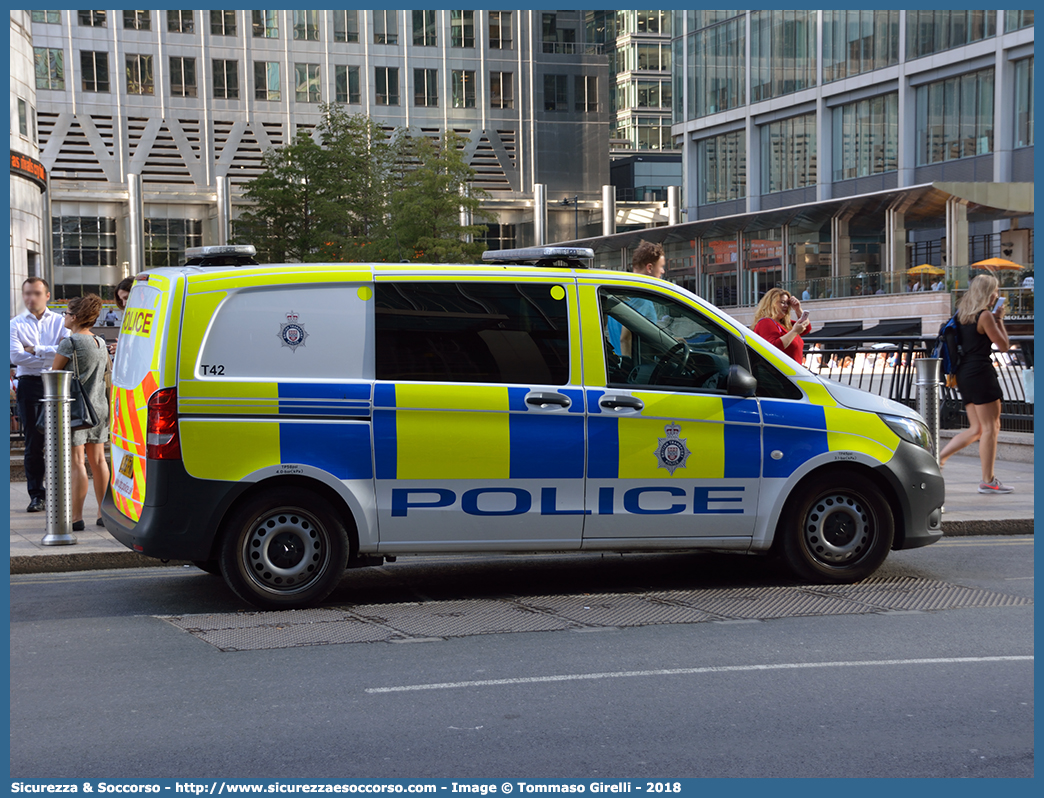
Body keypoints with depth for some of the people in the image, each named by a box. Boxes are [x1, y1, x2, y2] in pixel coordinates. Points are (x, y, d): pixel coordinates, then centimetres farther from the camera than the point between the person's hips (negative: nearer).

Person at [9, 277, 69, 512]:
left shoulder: (60, 322, 9)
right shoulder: (16, 324, 7)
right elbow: (16, 356, -8)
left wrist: (36, 349, -8)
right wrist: (50, 357, -9)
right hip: (30, 384, 0)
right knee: (33, 442, -1)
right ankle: (36, 494, 4)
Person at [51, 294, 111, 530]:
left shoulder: (69, 343, -13)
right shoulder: (101, 344, 9)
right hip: (99, 406, 7)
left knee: (76, 462, -5)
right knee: (98, 460, 11)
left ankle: (76, 517, -4)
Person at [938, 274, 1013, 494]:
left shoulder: (963, 314, 14)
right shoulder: (985, 315, -11)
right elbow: (1003, 346, -7)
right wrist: (1000, 320, 4)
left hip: (964, 374, 9)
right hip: (980, 372, -9)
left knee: (976, 429, 14)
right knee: (990, 428, -3)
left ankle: (937, 459, 6)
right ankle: (988, 481, -1)